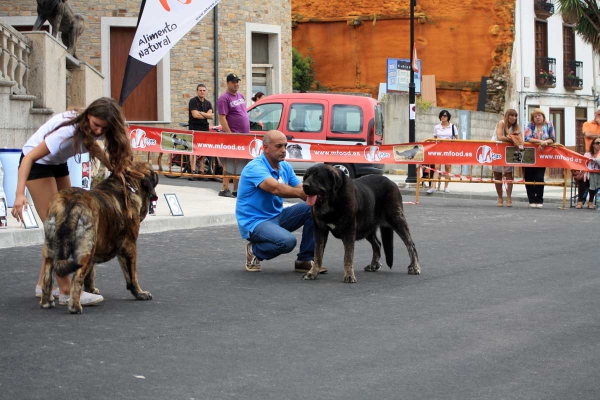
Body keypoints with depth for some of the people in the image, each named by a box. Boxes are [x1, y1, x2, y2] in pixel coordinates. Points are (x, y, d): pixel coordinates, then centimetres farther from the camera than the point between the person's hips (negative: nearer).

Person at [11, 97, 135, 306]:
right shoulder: (68, 131, -36)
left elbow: (91, 144, 11)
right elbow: (29, 158, -36)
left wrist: (115, 167, -4)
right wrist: (19, 194, -46)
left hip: (58, 163, 8)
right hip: (36, 163, -8)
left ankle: (44, 284, 12)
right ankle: (66, 291, -16)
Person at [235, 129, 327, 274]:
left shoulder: (285, 167, 7)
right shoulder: (255, 168, -19)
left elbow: (301, 188, -2)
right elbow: (276, 188, -35)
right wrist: (301, 192, -45)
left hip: (277, 216, 8)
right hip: (254, 222, -8)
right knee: (287, 241, -34)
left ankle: (305, 260, -2)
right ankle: (254, 251, -2)